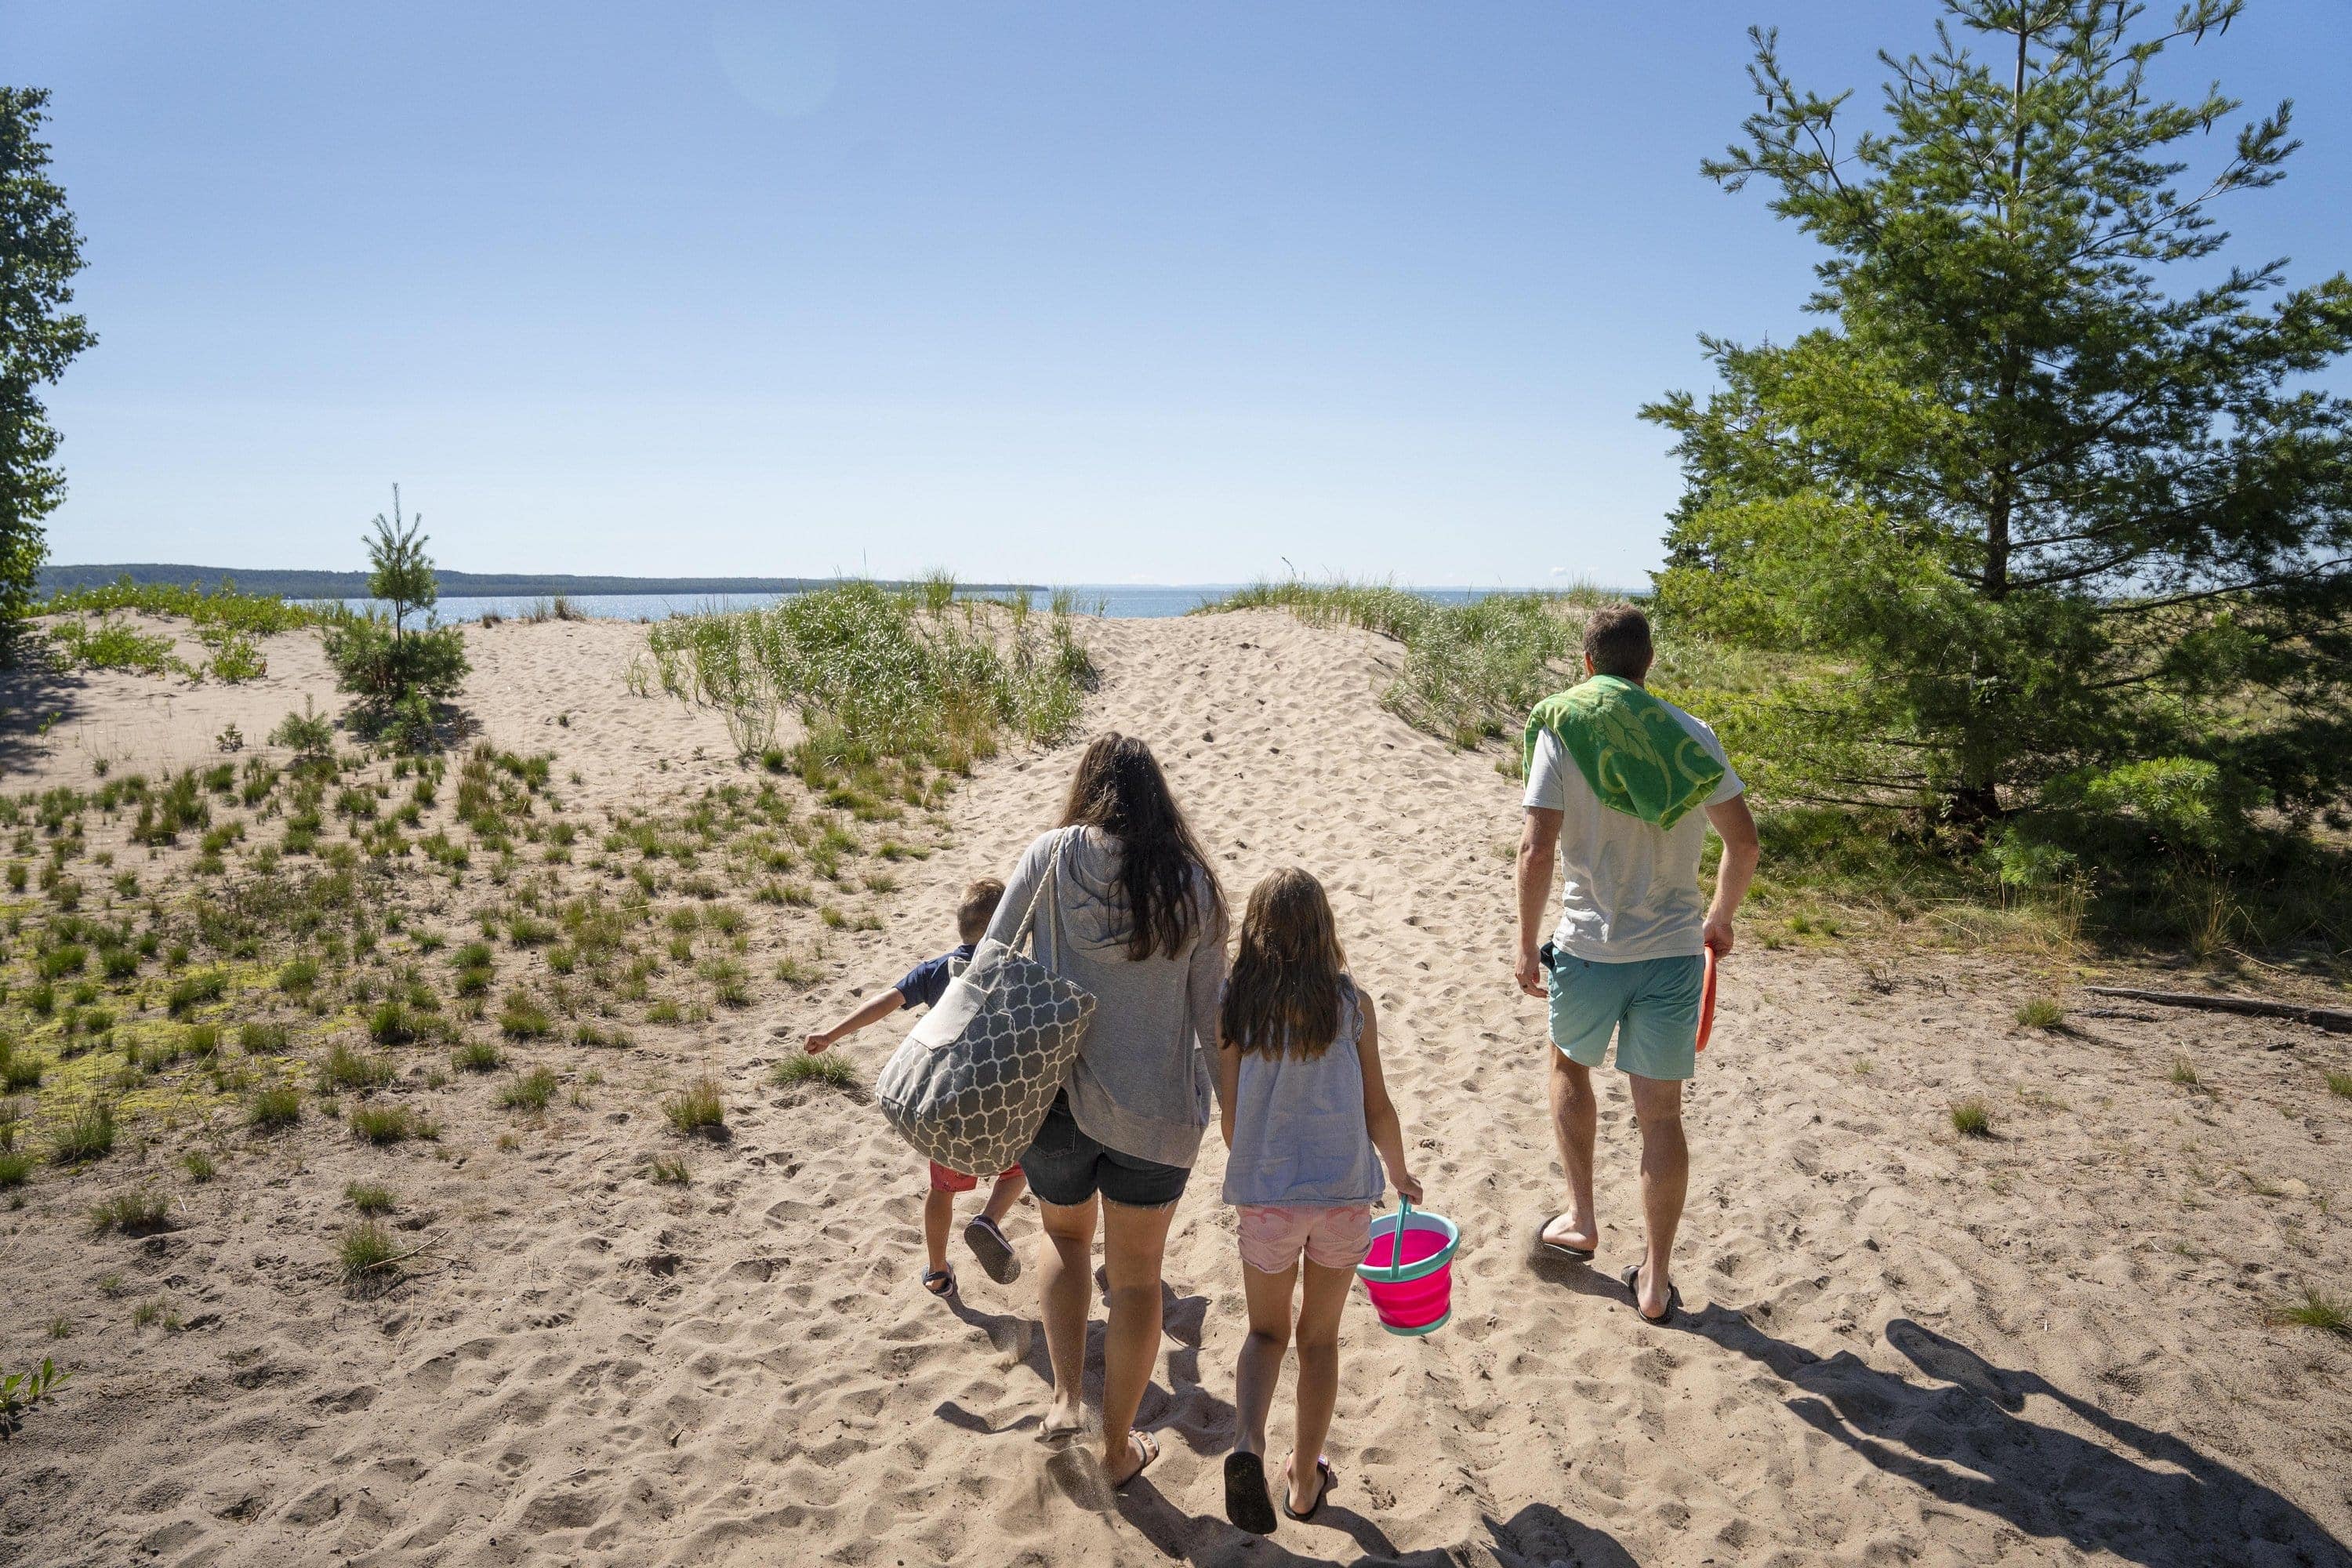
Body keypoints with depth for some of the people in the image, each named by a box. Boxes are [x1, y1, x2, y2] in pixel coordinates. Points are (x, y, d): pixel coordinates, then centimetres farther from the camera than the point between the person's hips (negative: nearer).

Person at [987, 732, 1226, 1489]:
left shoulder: (1051, 857, -7)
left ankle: (1066, 1398, 17)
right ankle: (1119, 1447, 30)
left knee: (1065, 1235, 29)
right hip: (1155, 1109, 0)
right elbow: (1209, 1007, -1)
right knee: (1136, 1277, 17)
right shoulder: (1191, 881, -5)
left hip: (1054, 1094, 1)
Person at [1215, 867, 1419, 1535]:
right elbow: (1377, 1109, 0)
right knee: (1320, 1337, 19)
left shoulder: (1233, 1009, -4)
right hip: (1343, 1192, 0)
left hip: (1264, 1197, 0)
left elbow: (1229, 1118, 0)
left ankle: (1247, 1445, -6)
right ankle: (1304, 1480, 28)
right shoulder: (1351, 1004, -5)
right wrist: (1399, 1173, 18)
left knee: (1266, 1332, 19)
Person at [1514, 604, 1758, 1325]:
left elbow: (1537, 847, -15)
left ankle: (1581, 1220, 31)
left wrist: (1527, 945, -5)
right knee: (1661, 1113, 9)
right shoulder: (1691, 735, 0)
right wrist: (1720, 918, 17)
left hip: (1587, 948, -1)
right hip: (1674, 949, 2)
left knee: (1570, 1064, 26)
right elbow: (1743, 839, 0)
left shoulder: (1561, 728, -7)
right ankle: (1655, 1278, 16)